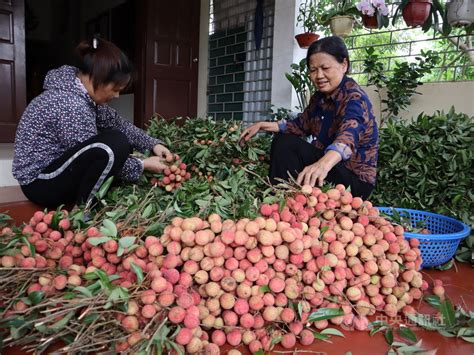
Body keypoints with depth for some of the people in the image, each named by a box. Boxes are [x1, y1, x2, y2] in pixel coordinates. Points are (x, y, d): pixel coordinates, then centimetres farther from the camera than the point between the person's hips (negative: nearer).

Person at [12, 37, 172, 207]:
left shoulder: (83, 93, -1)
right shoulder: (71, 106, -28)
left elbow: (118, 123, 7)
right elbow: (98, 160, -21)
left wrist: (153, 144, -1)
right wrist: (143, 165, -12)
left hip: (57, 167, 10)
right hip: (39, 182, -10)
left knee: (119, 138, 6)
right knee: (116, 144, -28)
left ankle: (93, 197, 5)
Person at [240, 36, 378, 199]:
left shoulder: (354, 97, -20)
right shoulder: (320, 96, 4)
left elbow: (348, 135, -40)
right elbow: (301, 124, 15)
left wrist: (324, 163, -61)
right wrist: (263, 125, 1)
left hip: (355, 177, -8)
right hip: (333, 167, 8)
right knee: (284, 142, -1)